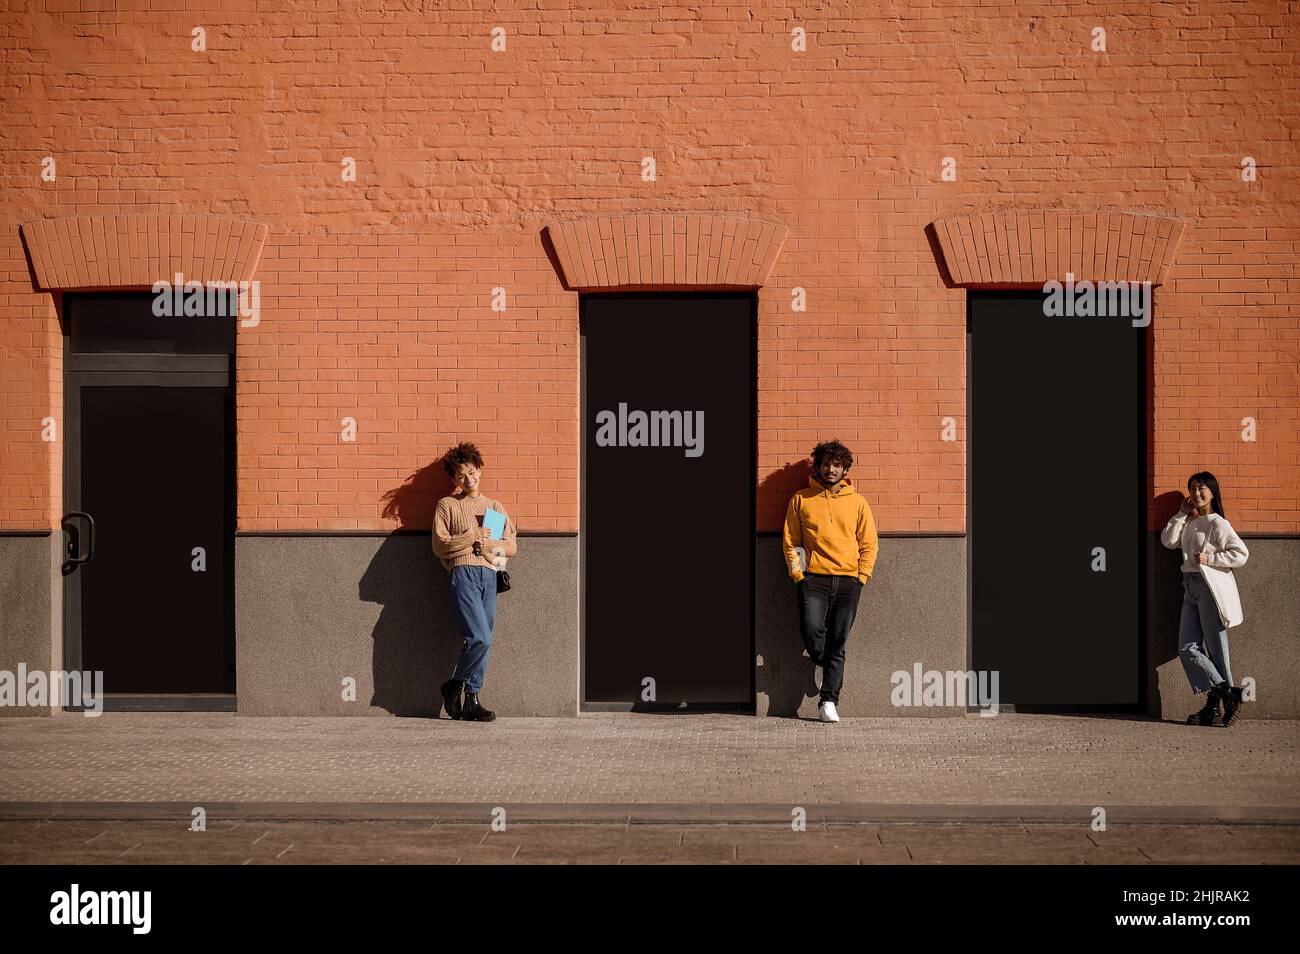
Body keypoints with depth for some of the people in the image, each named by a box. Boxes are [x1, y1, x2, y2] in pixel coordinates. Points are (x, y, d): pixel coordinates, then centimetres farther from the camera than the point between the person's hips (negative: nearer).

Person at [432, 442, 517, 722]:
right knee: (480, 638, -16)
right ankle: (454, 686, 3)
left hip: (490, 575, 4)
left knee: (481, 641, -1)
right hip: (463, 572, -4)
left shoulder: (494, 506, 23)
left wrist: (489, 544, -2)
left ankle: (471, 700, 4)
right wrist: (473, 536, -4)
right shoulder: (447, 505, 12)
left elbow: (512, 547, 16)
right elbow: (439, 546, 1)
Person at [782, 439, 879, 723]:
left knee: (837, 643, -2)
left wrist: (861, 577, 0)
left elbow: (869, 544, 11)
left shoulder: (857, 502, 11)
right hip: (813, 578, -1)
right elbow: (790, 541, 8)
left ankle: (828, 702, 3)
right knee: (811, 630, -19)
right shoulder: (801, 500, 9)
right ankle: (821, 662, 15)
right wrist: (798, 574, -3)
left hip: (848, 581, 1)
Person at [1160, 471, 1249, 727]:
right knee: (1187, 648, -1)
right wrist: (1182, 513, 5)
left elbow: (1241, 553, -10)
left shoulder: (1217, 523, -5)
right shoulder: (1189, 523, 17)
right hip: (1191, 589, 8)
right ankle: (1226, 693, -1)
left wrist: (1209, 558, -16)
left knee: (1216, 648, -3)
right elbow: (1168, 540, 6)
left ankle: (1214, 708, 0)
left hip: (1211, 588, -8)